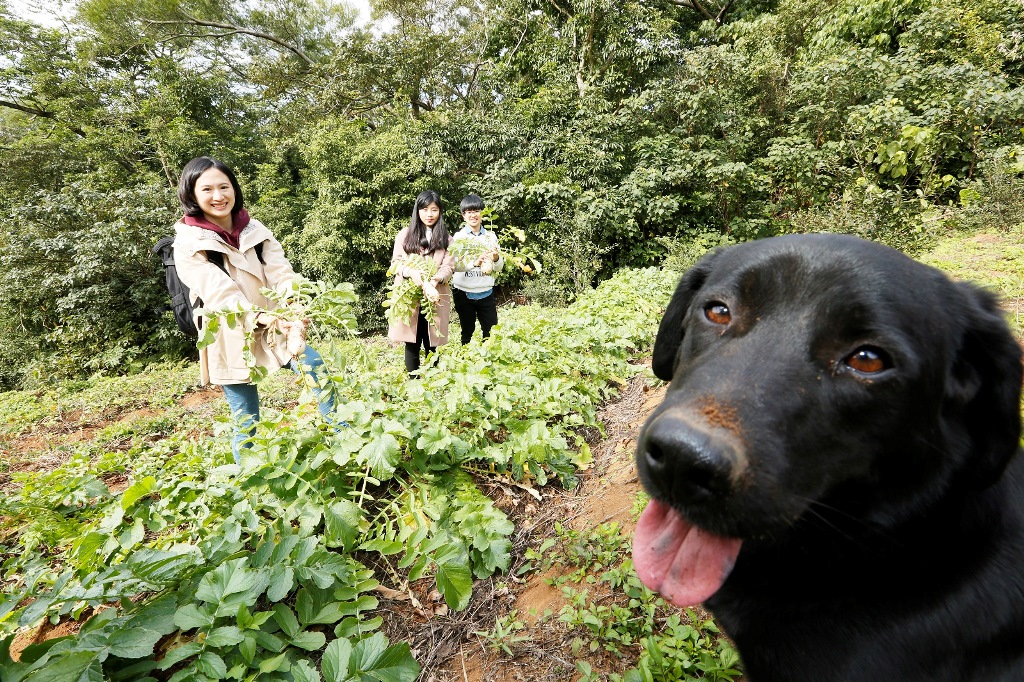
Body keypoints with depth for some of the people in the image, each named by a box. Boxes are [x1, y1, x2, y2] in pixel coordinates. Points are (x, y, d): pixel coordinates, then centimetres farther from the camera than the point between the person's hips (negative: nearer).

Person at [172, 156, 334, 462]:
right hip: (231, 338, -3)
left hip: (276, 326, 4)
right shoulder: (189, 244, -11)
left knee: (318, 369, -13)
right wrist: (266, 319, -43)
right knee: (246, 421, 4)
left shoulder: (255, 229, 1)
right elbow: (220, 294, -25)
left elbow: (281, 272, -13)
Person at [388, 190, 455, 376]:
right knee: (412, 344, 3)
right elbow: (396, 262, -1)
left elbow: (448, 267, 0)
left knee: (432, 346, 4)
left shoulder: (446, 238, 10)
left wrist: (434, 280, -21)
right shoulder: (405, 234, 7)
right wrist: (413, 274, -21)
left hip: (434, 297, 1)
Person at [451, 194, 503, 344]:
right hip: (464, 293, -2)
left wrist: (496, 259, -17)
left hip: (486, 293, 2)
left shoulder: (490, 236, 6)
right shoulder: (459, 237, -1)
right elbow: (454, 264, -15)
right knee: (467, 334, 9)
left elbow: (499, 268, 6)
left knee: (492, 333, 2)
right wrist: (475, 263, -33)